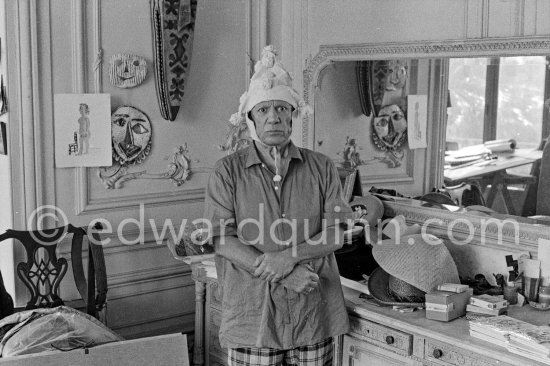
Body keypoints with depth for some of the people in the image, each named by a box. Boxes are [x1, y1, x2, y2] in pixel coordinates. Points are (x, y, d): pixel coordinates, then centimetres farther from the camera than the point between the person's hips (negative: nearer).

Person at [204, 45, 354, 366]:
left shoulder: (321, 167, 6)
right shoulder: (227, 171, 0)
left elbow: (337, 234, 0)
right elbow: (223, 240, -8)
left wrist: (290, 256, -17)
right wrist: (283, 275, -16)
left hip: (313, 313, 2)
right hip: (252, 312, -2)